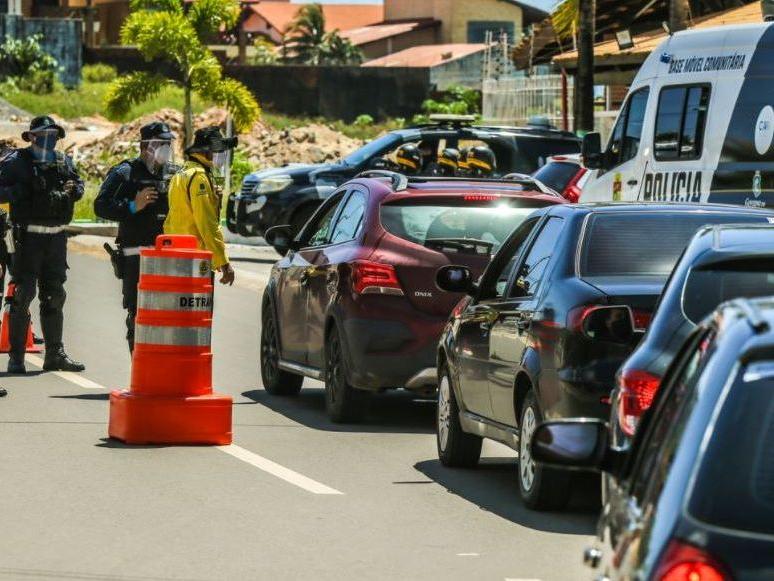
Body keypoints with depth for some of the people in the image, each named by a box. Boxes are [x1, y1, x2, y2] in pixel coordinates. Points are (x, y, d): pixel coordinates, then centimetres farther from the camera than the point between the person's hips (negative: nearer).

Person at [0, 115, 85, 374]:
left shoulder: (64, 162, 11)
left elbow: (79, 184, 22)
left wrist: (72, 189, 0)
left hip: (56, 236, 5)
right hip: (28, 236, -5)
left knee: (54, 295, 11)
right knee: (23, 294, -7)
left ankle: (55, 354, 18)